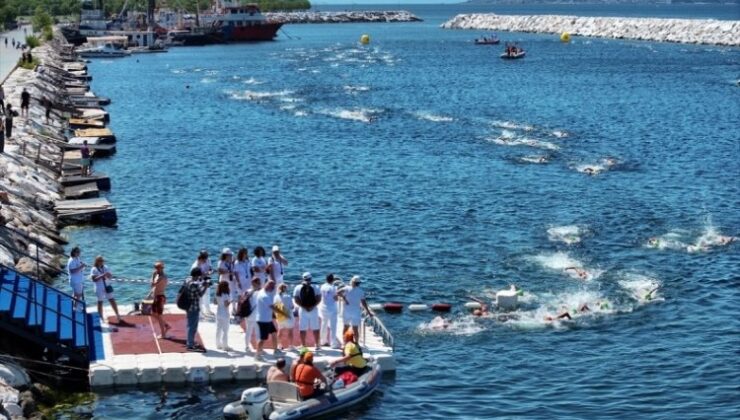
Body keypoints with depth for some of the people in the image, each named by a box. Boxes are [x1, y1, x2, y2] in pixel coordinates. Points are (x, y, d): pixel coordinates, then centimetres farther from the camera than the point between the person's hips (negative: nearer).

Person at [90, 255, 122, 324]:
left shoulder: (105, 267, 4)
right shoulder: (94, 270, -10)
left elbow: (111, 276, 7)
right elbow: (94, 279, -21)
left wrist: (109, 275, -17)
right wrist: (102, 276, -29)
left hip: (107, 287, 4)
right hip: (99, 288, -4)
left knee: (112, 301, 5)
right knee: (100, 302, 5)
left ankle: (117, 315, 14)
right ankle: (101, 317, 15)